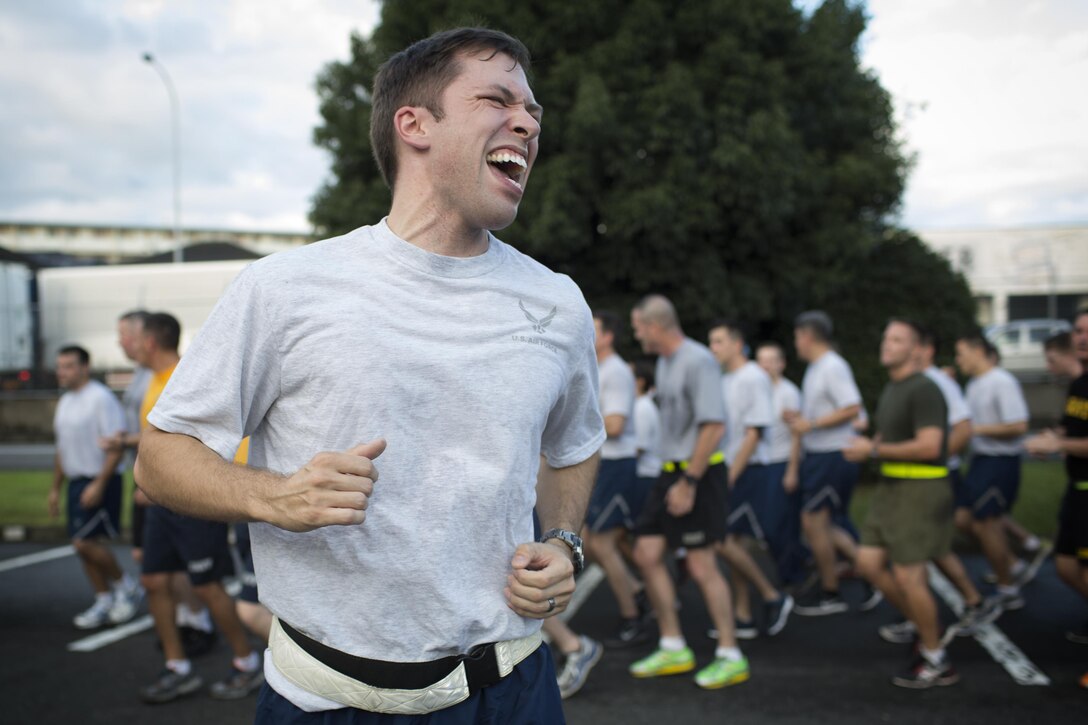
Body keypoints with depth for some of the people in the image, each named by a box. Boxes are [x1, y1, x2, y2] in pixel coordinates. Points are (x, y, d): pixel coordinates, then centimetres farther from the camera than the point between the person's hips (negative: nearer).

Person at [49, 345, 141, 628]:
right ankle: (104, 601, 19)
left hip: (101, 481, -9)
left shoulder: (101, 398, -14)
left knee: (85, 541, -12)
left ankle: (125, 585, 8)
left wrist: (98, 484, -24)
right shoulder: (65, 402, 14)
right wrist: (55, 488, 20)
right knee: (82, 544, 8)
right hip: (76, 481, 9)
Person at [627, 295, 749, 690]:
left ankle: (730, 657, 10)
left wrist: (688, 481, -21)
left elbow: (714, 426, -22)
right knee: (647, 554, 7)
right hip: (672, 469, 9)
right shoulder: (664, 362, 13)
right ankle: (674, 649, 18)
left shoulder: (698, 361, -16)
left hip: (699, 472, -9)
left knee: (701, 565, -5)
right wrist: (674, 475, 15)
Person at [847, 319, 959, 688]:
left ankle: (936, 661, 11)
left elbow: (929, 446, -24)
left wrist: (874, 450, -17)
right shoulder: (891, 388, 15)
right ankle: (927, 627, 23)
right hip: (891, 487, 9)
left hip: (920, 489, -9)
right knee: (870, 563, 6)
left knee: (907, 574, -6)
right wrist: (868, 445, 7)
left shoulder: (924, 390, -15)